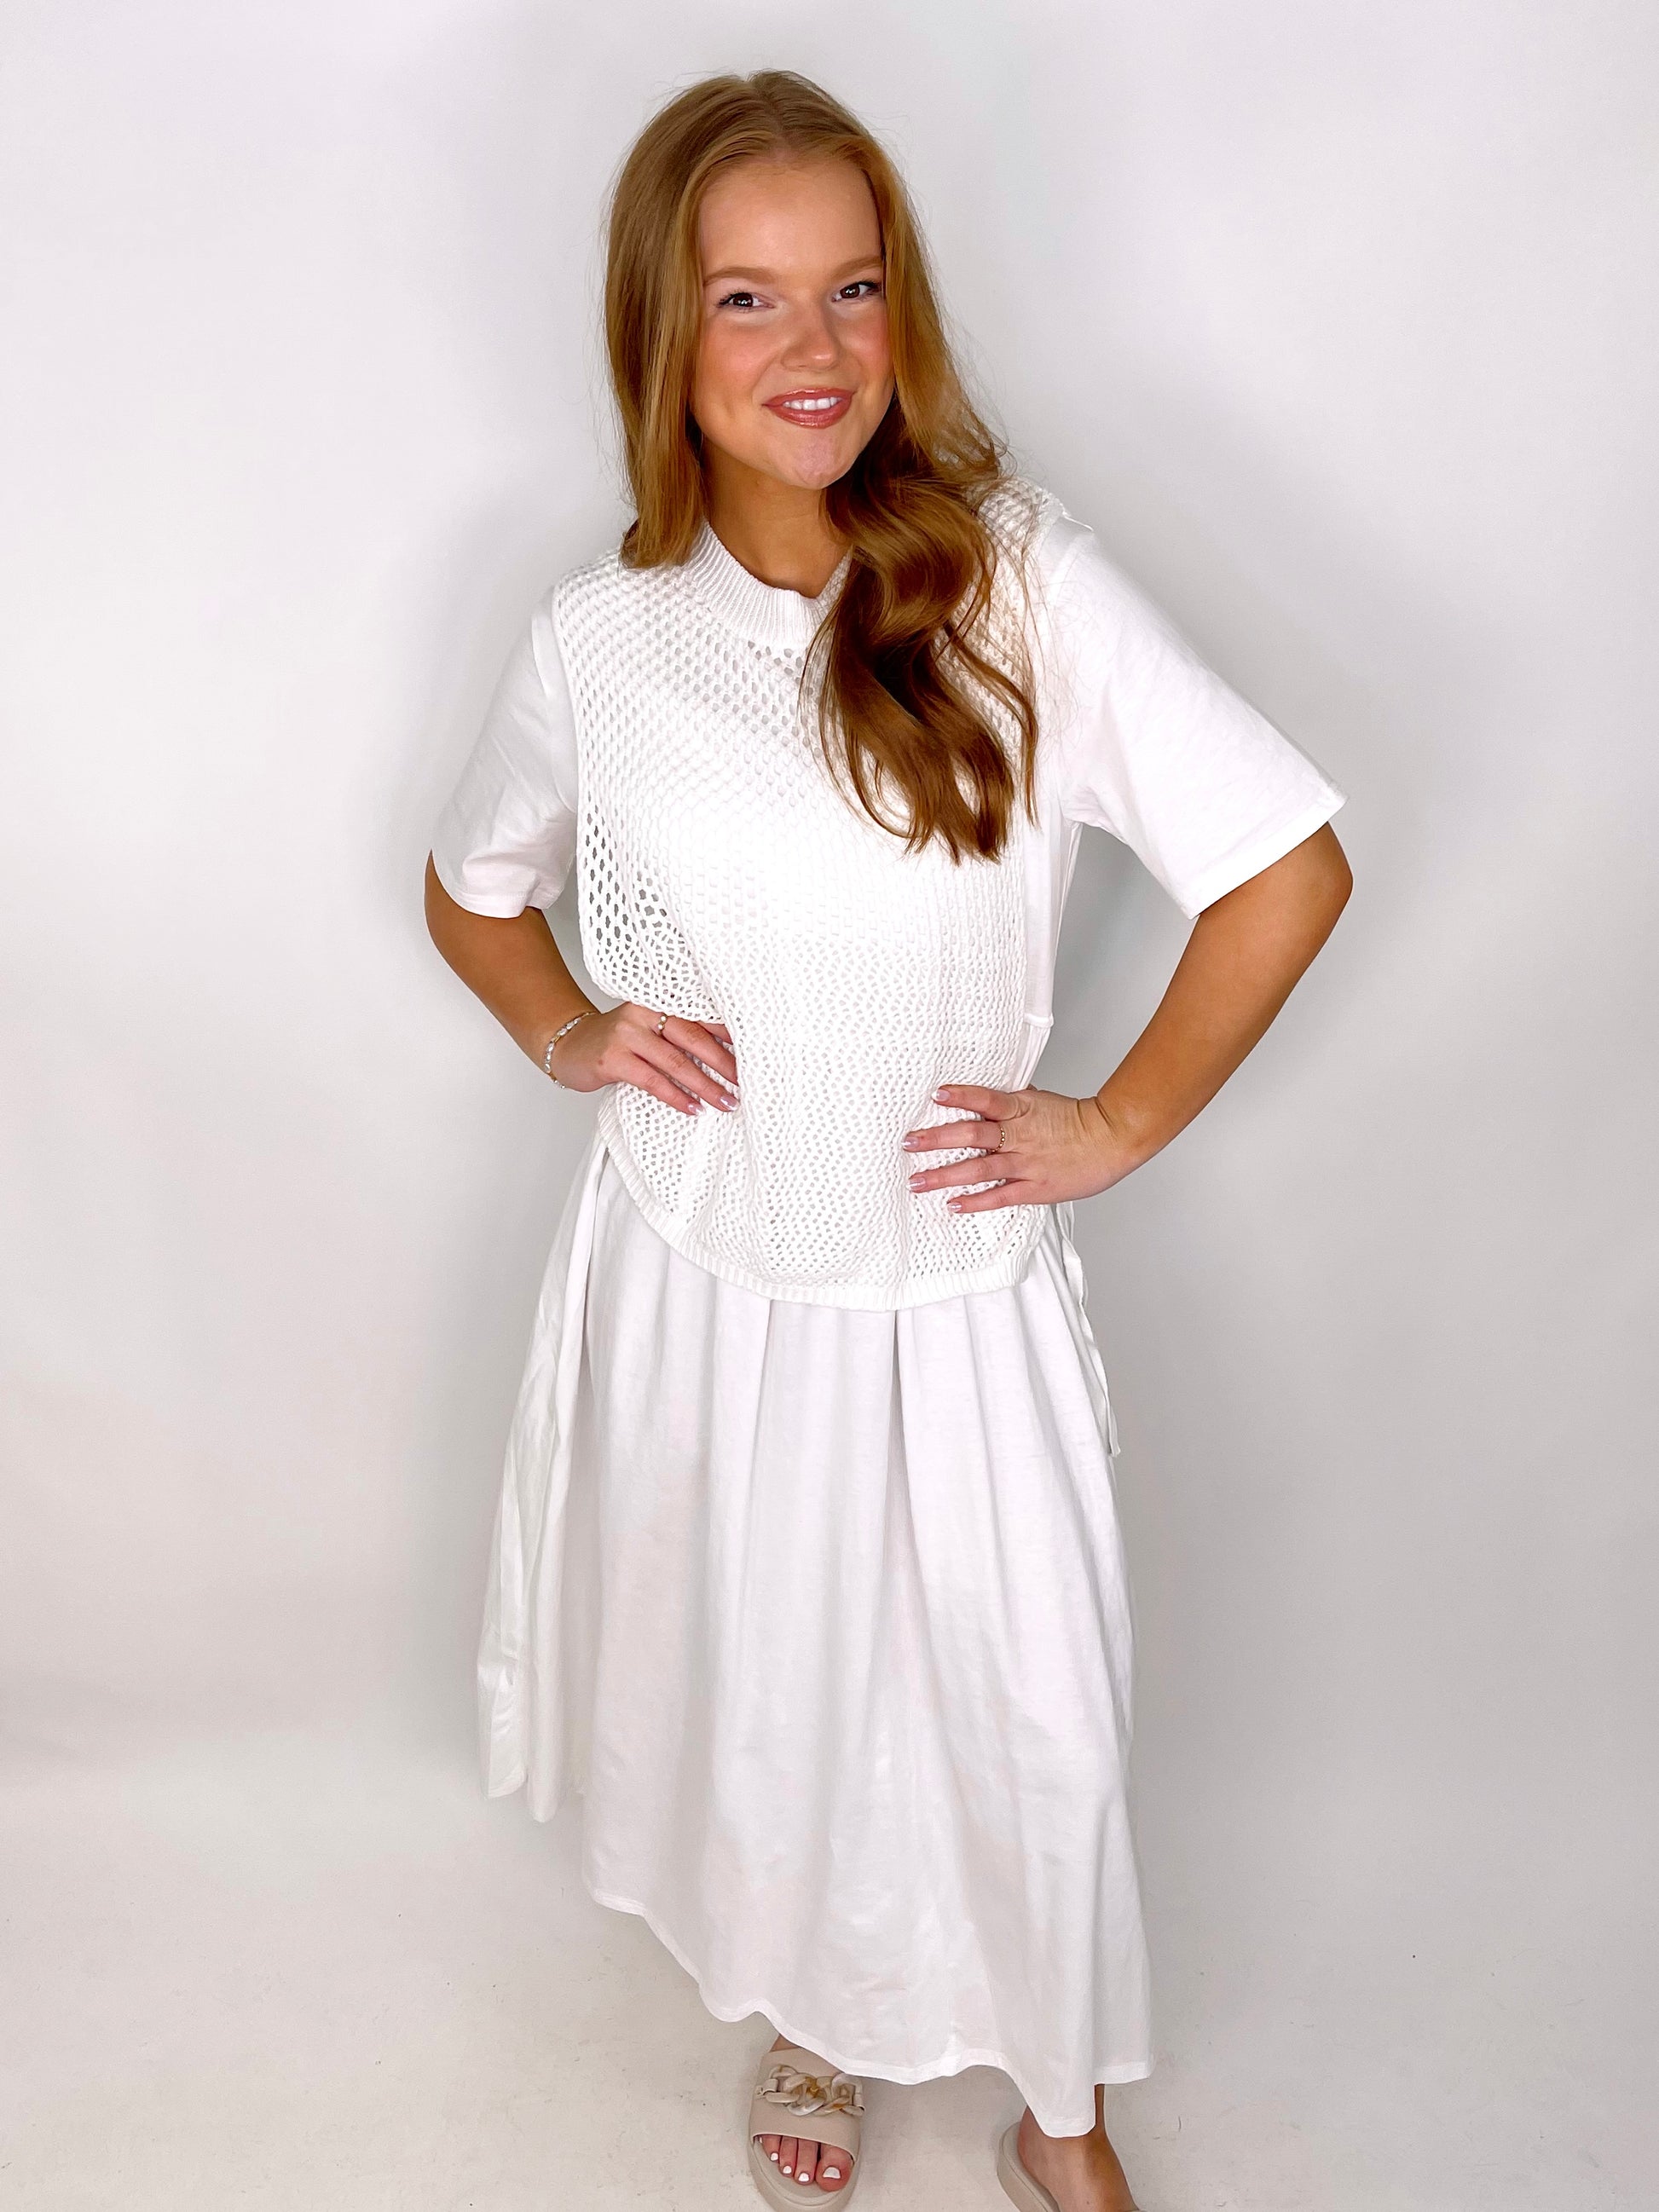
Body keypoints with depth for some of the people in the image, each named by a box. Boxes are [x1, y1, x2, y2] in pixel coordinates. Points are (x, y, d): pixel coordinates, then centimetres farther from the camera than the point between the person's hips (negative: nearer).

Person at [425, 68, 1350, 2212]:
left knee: (1020, 1720, 13)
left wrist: (1119, 1122, -9)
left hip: (953, 1293, -1)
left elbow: (1290, 866, -10)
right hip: (692, 1285, 2)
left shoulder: (1023, 582, -13)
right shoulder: (598, 634, -4)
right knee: (752, 1690, 21)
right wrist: (565, 1031, -3)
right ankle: (812, 2016, 54)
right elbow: (471, 888, 14)